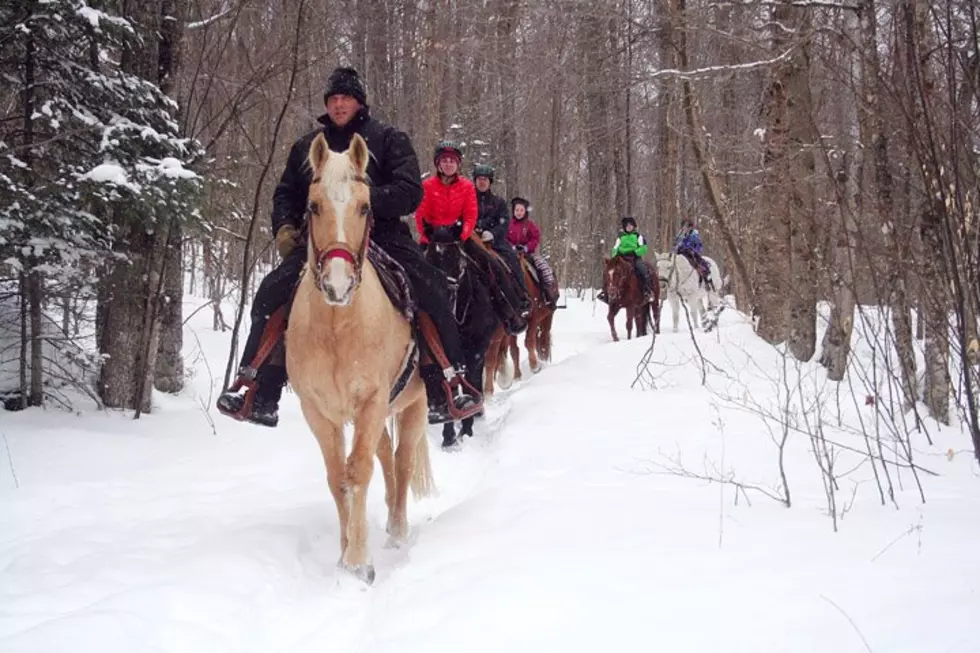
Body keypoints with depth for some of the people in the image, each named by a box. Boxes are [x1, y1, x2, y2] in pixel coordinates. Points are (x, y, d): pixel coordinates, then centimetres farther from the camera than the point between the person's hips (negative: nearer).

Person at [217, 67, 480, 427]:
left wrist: (367, 198, -22)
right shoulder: (307, 146, 17)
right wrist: (284, 226, 3)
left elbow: (410, 192, -6)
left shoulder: (387, 139, 4)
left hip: (382, 237, -3)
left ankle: (445, 390, -14)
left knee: (432, 293, -25)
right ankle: (261, 397, -2)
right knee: (270, 296, -11)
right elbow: (286, 194, 24)